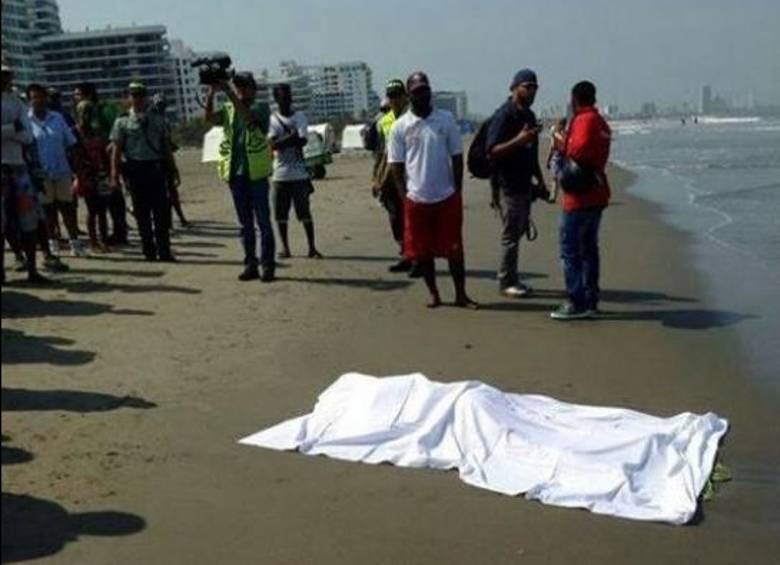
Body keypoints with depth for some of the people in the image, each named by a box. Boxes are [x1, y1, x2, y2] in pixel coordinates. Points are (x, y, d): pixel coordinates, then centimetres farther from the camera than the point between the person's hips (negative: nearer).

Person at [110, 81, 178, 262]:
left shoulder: (157, 120, 12)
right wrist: (114, 176, -8)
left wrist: (173, 170, 11)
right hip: (135, 169, -1)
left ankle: (164, 252, 3)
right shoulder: (122, 122, 4)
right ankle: (149, 252, 12)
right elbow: (116, 150, -1)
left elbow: (166, 146, 15)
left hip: (156, 168, 2)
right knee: (142, 213, 4)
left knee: (161, 211, -2)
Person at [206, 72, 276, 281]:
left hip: (256, 174, -4)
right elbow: (209, 117, -6)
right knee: (245, 223, 9)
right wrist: (211, 92, -19)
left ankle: (267, 265, 1)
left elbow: (248, 117, -21)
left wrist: (228, 92, -25)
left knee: (263, 221, -3)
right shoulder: (228, 109, 12)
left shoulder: (261, 108, 0)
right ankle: (250, 264, 14)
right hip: (235, 174, 4)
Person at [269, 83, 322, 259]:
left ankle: (312, 248, 4)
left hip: (299, 173, -1)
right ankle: (285, 248, 14)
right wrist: (291, 137, -18)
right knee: (280, 214, 4)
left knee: (305, 212, -1)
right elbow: (272, 144, -9)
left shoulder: (299, 116, 4)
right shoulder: (272, 119, 6)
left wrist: (282, 142, -10)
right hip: (280, 174, 1)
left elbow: (303, 140, -10)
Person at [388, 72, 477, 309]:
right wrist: (404, 197, -5)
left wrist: (457, 191, -1)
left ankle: (461, 295, 14)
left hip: (447, 196, 0)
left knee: (454, 248, 4)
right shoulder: (400, 126, -1)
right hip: (416, 199, 0)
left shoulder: (446, 119, 2)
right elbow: (396, 165, 1)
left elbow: (457, 156, 4)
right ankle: (434, 294, 20)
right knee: (422, 250, 6)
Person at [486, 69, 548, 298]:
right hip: (507, 185, -9)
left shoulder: (529, 115, 14)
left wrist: (540, 181, 22)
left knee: (520, 230, 13)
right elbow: (492, 151, -20)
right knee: (511, 234, -3)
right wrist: (518, 140, -31)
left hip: (524, 183, 9)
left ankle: (511, 278, 24)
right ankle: (506, 282, 7)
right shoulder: (503, 116, -13)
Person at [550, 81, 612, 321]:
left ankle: (577, 304, -4)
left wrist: (563, 147, -10)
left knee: (570, 249, -5)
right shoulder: (601, 123, 16)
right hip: (597, 194, 10)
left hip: (580, 195, -10)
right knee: (589, 248, 14)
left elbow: (580, 149, -30)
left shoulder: (583, 120, -13)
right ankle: (590, 301, 19)